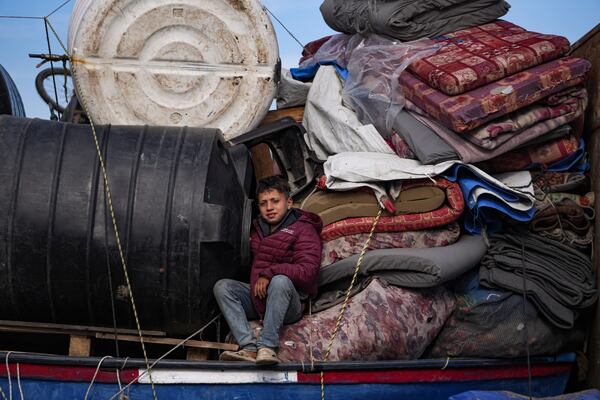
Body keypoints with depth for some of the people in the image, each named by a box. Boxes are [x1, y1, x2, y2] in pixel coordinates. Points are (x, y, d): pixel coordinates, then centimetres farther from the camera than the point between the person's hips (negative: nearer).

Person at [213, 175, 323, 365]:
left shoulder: (304, 230, -4)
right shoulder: (257, 229, 16)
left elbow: (307, 271, -18)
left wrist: (269, 273, -22)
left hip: (289, 305, -6)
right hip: (257, 298, 6)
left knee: (280, 281, -35)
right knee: (222, 286, -14)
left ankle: (267, 346, -37)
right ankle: (249, 347, -31)